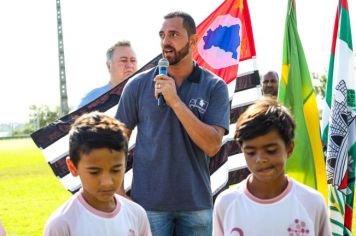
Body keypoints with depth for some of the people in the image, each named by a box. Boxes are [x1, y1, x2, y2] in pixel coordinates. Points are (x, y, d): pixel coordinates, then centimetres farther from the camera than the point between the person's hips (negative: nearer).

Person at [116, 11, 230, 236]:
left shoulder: (214, 87, -3)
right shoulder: (138, 85, -1)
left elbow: (212, 146, -12)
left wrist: (175, 101, -18)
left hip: (197, 203, 0)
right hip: (148, 202, 0)